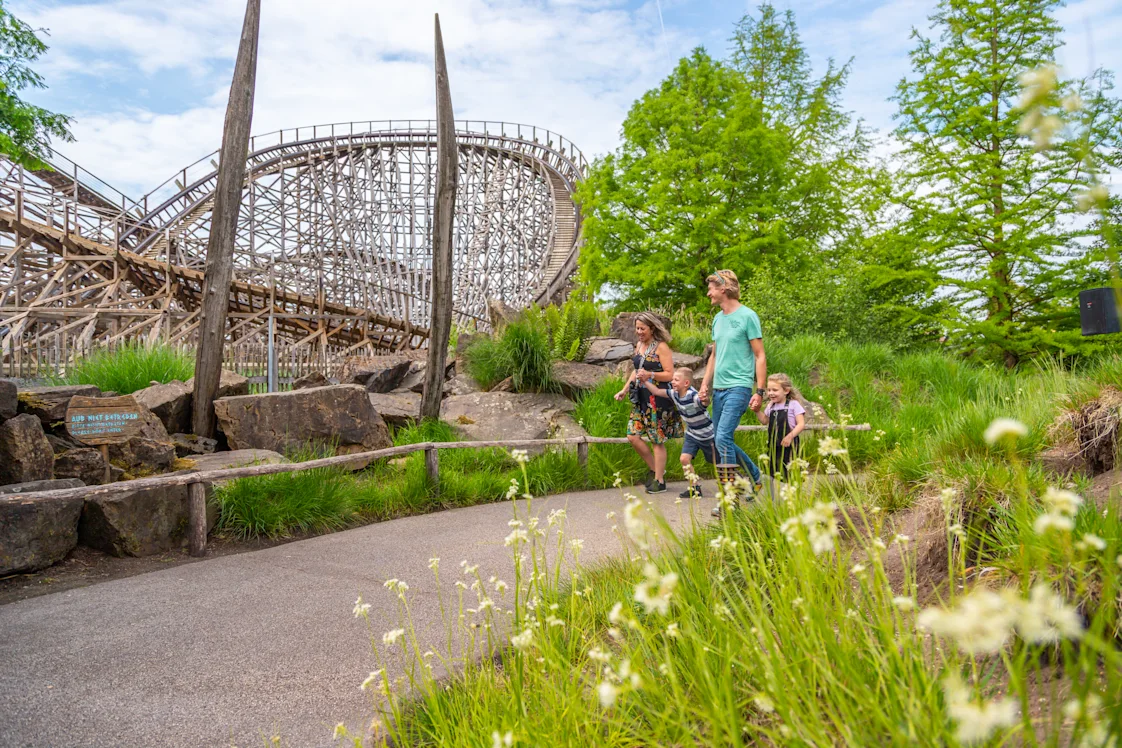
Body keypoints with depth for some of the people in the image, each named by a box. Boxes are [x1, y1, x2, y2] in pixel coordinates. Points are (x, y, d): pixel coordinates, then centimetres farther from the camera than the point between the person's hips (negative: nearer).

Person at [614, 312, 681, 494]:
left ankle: (659, 481, 11)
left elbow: (670, 375, -13)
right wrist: (625, 390, 17)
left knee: (657, 440, -1)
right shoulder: (639, 345, 12)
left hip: (658, 397, -8)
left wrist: (650, 374, -26)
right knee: (633, 436, 4)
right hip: (641, 397, 8)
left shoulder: (661, 347, -10)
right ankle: (654, 469, 21)